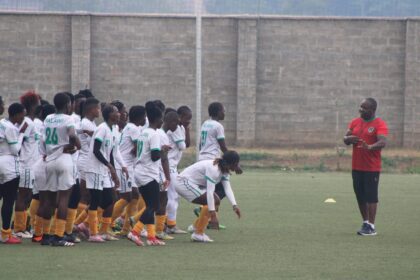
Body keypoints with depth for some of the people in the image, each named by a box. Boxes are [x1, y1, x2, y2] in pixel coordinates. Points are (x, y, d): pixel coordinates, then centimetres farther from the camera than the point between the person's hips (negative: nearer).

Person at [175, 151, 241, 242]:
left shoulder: (224, 170, 1)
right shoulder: (213, 169, -29)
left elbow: (228, 189, -6)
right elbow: (209, 192, -34)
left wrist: (234, 205, -21)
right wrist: (213, 215, -36)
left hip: (193, 183, 10)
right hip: (184, 182, -10)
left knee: (216, 201, 10)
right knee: (211, 202, -19)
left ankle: (196, 228, 14)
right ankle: (198, 234, -16)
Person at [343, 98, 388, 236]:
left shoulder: (379, 124, -9)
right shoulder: (355, 122, 12)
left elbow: (382, 142, -22)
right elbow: (345, 138, 12)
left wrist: (369, 147, -41)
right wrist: (349, 139, -13)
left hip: (371, 168, -6)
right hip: (356, 166, 6)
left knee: (371, 196, -7)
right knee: (360, 196, 10)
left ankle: (371, 226, -4)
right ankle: (365, 223, 20)